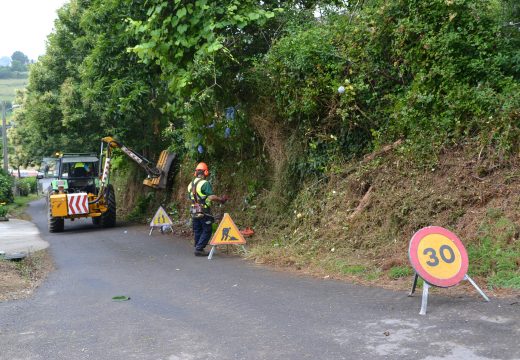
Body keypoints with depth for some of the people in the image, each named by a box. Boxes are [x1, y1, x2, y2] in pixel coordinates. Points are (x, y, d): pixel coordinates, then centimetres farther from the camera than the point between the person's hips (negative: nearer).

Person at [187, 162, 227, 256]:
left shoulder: (191, 184, 10)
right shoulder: (205, 183, -14)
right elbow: (212, 197, -19)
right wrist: (221, 199, -4)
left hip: (194, 211, 7)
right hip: (204, 211, -7)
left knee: (197, 231, 16)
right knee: (207, 231, 0)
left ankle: (198, 248, 20)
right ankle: (199, 249, -6)